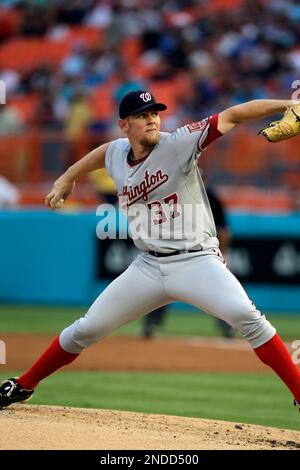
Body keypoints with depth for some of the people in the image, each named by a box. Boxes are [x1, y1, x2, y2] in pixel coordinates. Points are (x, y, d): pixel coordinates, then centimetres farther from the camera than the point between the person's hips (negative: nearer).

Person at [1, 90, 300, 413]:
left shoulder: (179, 144, -10)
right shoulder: (117, 155, 5)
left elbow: (232, 116, -18)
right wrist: (68, 178, 34)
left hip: (197, 262, -4)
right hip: (148, 266, 5)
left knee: (245, 315, -27)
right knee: (86, 329, 6)